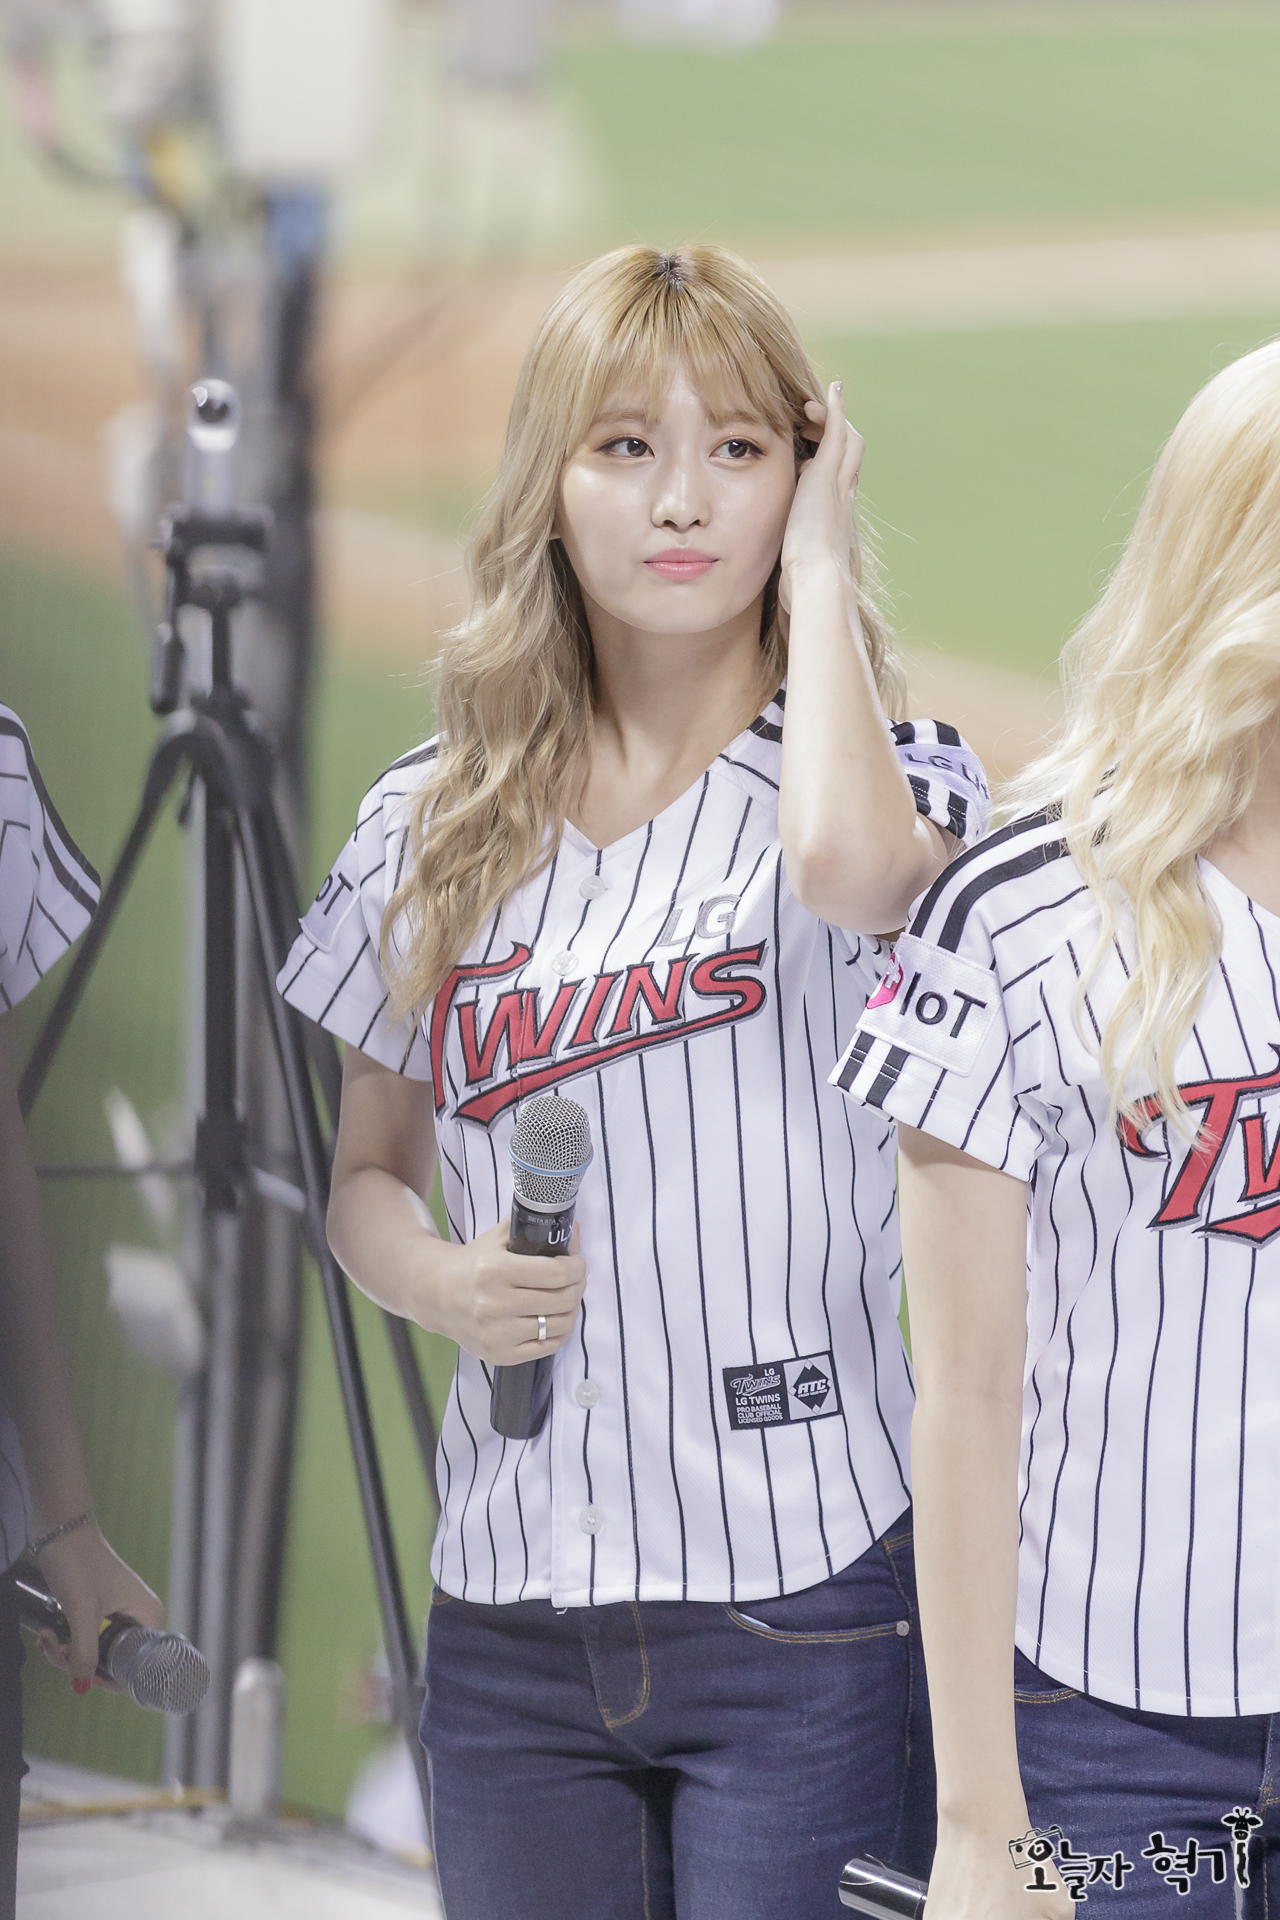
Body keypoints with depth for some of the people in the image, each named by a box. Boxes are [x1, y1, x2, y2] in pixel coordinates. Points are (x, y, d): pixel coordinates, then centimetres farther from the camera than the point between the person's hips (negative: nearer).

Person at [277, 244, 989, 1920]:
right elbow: (367, 1172, 19)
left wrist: (821, 573, -12)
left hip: (805, 1606, -4)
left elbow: (852, 866, -29)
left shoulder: (885, 774, -3)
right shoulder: (431, 826, 9)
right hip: (511, 1619, 4)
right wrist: (436, 1277, -5)